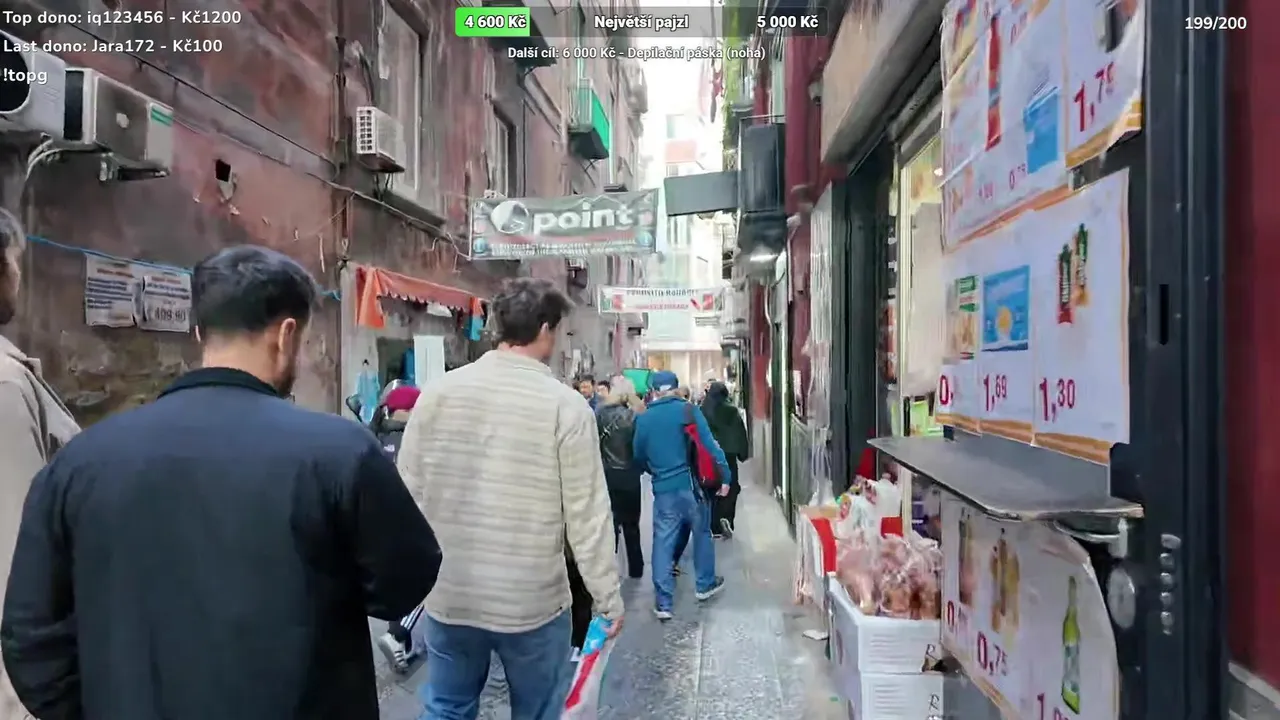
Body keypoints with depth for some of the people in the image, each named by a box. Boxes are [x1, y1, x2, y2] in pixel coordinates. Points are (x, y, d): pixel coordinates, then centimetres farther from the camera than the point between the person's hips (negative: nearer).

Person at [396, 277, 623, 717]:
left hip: (448, 595, 3)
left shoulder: (438, 392, -4)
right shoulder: (565, 405, -13)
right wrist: (607, 596, 0)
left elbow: (409, 491, 1)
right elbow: (587, 515, -11)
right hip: (532, 601, -3)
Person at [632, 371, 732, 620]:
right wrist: (725, 475, -7)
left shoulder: (644, 418, 2)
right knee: (701, 533, 19)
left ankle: (662, 602, 4)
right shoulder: (688, 410, -6)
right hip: (691, 483, -1)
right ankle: (705, 584, 33)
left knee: (663, 541, 5)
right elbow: (709, 444, -10)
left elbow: (638, 455, 11)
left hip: (663, 488, 1)